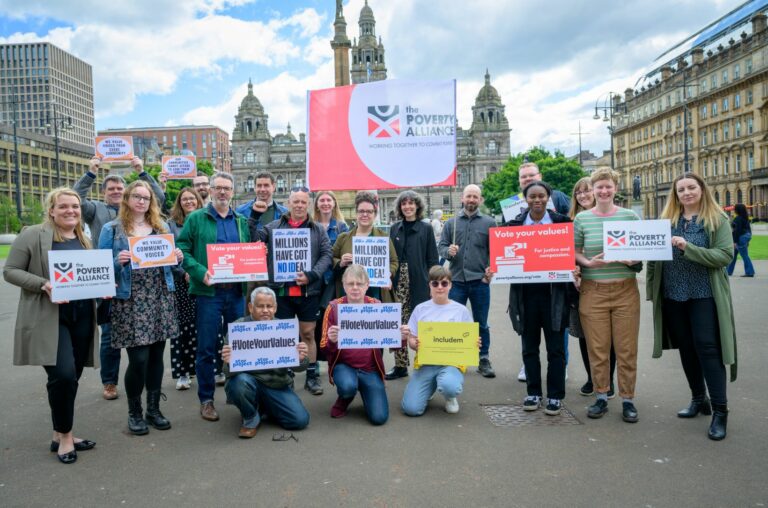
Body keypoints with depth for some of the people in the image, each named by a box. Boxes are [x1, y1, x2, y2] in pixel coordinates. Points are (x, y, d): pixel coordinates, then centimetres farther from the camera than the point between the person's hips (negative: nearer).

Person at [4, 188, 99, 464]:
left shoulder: (85, 240, 15)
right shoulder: (32, 235, -4)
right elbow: (10, 270, -5)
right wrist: (43, 284, -20)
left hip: (81, 317, 6)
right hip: (48, 318, -6)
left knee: (71, 377, 10)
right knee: (62, 374, -15)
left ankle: (61, 435, 25)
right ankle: (64, 436, 5)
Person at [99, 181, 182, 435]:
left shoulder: (162, 227, 13)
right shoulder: (111, 229, 2)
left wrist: (177, 258, -5)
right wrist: (118, 262, -19)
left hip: (160, 298, 4)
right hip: (130, 300, -3)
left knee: (156, 355, 9)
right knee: (138, 358, -5)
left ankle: (153, 409, 24)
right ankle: (134, 412, 16)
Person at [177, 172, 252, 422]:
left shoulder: (241, 221, 14)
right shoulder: (196, 219, 2)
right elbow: (182, 250, -4)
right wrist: (200, 272, -18)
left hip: (237, 291, 4)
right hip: (208, 291, -4)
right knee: (206, 348, 1)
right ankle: (206, 399, 15)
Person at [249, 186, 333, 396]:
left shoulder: (318, 230, 7)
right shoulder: (273, 227, 7)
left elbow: (326, 255, 1)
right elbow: (253, 240, -2)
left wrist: (312, 275, -13)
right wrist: (254, 216, -11)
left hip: (308, 291, 0)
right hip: (281, 291, 0)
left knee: (308, 334, 9)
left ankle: (312, 377, 20)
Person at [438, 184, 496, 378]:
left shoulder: (489, 222, 3)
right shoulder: (451, 223, 7)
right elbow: (441, 247, 6)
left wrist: (491, 268, -13)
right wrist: (448, 251, -15)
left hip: (480, 281, -1)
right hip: (456, 280, 1)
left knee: (481, 324, 9)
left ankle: (484, 360, 20)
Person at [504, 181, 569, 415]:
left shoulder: (561, 221, 1)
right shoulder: (515, 223, 5)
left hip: (553, 291, -2)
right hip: (526, 291, 2)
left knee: (555, 347, 5)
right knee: (529, 347, 11)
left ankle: (555, 396, 17)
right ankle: (533, 393, 24)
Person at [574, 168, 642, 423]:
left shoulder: (630, 216, 4)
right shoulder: (582, 218, 3)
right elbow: (573, 251, 5)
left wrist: (634, 260, -11)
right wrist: (588, 262, -13)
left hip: (626, 290, 0)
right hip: (593, 291, 0)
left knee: (626, 348, 5)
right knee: (597, 347, 6)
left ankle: (628, 399, 20)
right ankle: (601, 397, 21)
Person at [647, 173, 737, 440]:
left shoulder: (717, 219, -2)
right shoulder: (667, 220, 9)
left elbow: (724, 256, -13)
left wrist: (688, 248, -23)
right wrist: (651, 288, -3)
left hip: (704, 294, -4)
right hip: (673, 294, 4)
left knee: (707, 348, -6)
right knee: (686, 348, 12)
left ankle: (720, 410, 3)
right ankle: (699, 399, 28)